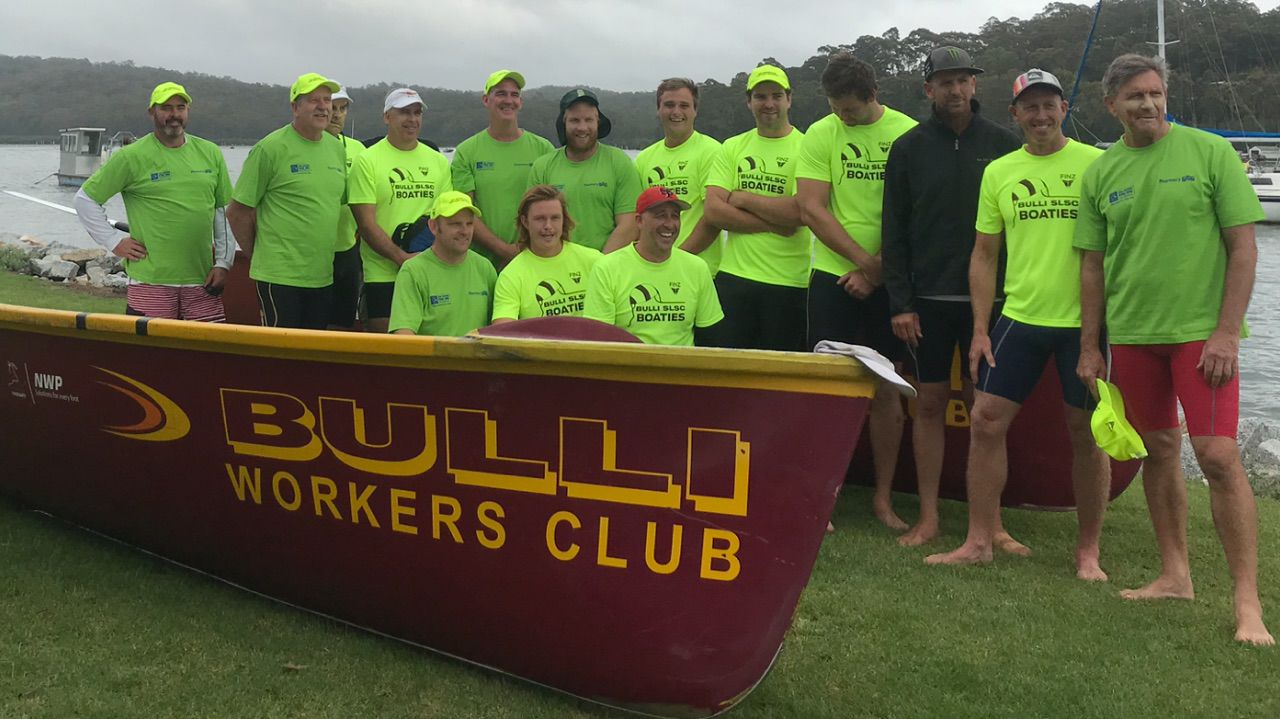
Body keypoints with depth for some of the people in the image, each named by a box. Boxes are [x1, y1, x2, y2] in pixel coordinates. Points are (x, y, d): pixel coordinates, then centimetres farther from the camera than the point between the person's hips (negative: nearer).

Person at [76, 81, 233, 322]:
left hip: (202, 281, 3)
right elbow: (84, 199, 5)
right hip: (151, 282, -3)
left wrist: (223, 263, 8)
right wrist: (114, 242, -1)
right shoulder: (131, 157, 0)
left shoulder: (210, 153, 11)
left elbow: (224, 211, 15)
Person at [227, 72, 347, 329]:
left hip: (323, 276, 6)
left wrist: (323, 252, 16)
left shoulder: (337, 148, 12)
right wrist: (258, 254, 2)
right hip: (279, 276, -6)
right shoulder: (270, 148, -8)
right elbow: (237, 212, -4)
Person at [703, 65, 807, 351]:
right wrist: (773, 223, -11)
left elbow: (801, 212, -16)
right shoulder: (733, 147, 10)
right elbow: (713, 210, -1)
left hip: (789, 283, -3)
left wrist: (743, 198, -6)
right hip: (734, 276, 3)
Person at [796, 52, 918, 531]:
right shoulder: (820, 135, 1)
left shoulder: (907, 133, -1)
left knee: (886, 391, 6)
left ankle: (883, 497, 17)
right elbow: (811, 209, -6)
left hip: (888, 281, 0)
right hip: (834, 277, 0)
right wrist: (863, 259, -13)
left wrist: (876, 271, -9)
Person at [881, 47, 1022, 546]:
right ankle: (928, 517, 13)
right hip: (927, 298, 0)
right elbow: (893, 230, 2)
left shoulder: (1003, 144, 4)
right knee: (929, 403, 4)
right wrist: (899, 302, -4)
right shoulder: (909, 148, 4)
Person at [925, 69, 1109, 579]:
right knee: (985, 422, 1)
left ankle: (1088, 550, 20)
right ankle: (979, 541, 13)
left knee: (1087, 433, 5)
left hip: (1085, 321, -3)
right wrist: (981, 330, 4)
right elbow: (984, 255, 10)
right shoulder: (998, 172, 7)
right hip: (1019, 318, 3)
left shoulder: (1096, 164, -3)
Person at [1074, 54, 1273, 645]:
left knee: (1218, 455, -10)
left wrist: (1227, 333, -11)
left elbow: (1243, 247, -4)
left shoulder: (1209, 152, -3)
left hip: (1201, 332, -4)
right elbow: (1093, 265, 12)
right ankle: (1175, 575, 25)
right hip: (1132, 335, 4)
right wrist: (1089, 347, 10)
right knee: (1158, 452, 12)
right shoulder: (1100, 173, 7)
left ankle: (1248, 602, -4)